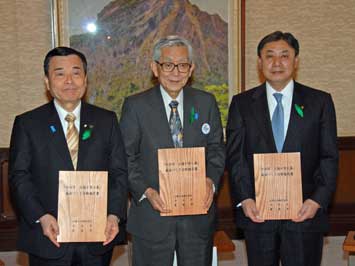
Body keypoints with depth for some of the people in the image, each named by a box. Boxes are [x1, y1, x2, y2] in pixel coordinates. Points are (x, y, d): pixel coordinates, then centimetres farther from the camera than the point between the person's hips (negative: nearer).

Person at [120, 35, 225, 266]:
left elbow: (217, 148, 8)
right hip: (152, 215, -2)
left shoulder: (206, 102, 4)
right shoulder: (135, 106, -3)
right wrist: (146, 191, -17)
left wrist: (211, 180, -11)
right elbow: (126, 158, -3)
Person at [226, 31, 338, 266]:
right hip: (257, 212, 1)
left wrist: (317, 200, -11)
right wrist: (244, 199, -10)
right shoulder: (242, 104, 6)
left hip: (305, 213, 0)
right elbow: (235, 157, 2)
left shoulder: (320, 102, 4)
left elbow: (329, 157, 1)